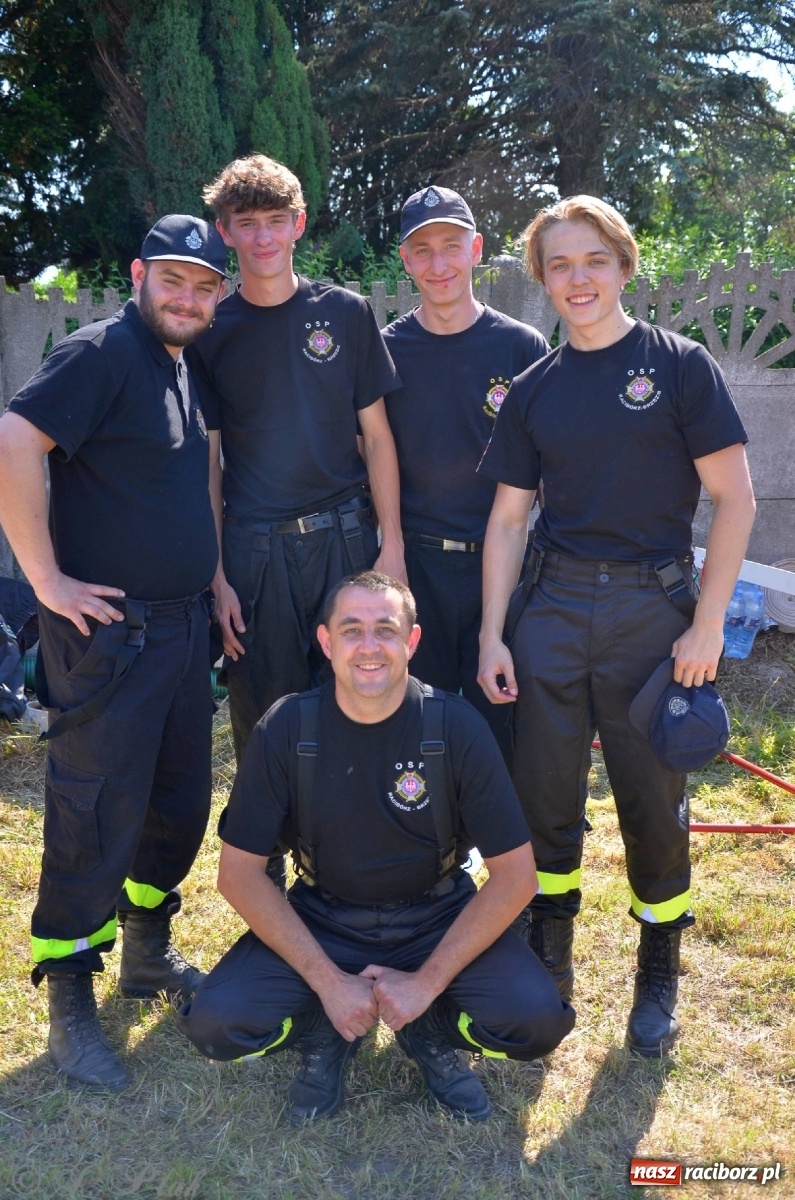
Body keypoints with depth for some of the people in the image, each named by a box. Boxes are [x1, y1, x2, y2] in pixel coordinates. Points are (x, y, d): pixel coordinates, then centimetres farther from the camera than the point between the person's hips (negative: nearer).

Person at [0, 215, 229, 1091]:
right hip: (109, 631, -8)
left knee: (181, 802, 16)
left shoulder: (184, 367, 15)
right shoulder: (103, 352, -12)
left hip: (182, 625, 9)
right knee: (98, 816, -1)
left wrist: (210, 581, 18)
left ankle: (148, 953, 35)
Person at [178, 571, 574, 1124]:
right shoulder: (286, 727, -14)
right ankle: (327, 1031, 8)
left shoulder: (456, 726, -16)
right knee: (216, 1023, -23)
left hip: (439, 918, 0)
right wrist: (328, 982, -16)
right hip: (320, 920, 1)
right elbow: (240, 873, -9)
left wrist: (427, 982, -17)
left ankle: (434, 1028, 8)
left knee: (537, 1019, -25)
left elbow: (515, 875, -12)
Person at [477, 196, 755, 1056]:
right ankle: (548, 962, 28)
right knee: (545, 797, 7)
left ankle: (658, 976, 27)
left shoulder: (678, 365, -2)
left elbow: (733, 499, -6)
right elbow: (508, 518, 9)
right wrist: (491, 636, 2)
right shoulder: (534, 389, 8)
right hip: (553, 606, 3)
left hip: (652, 608, -3)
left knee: (653, 804, 6)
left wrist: (707, 625, -11)